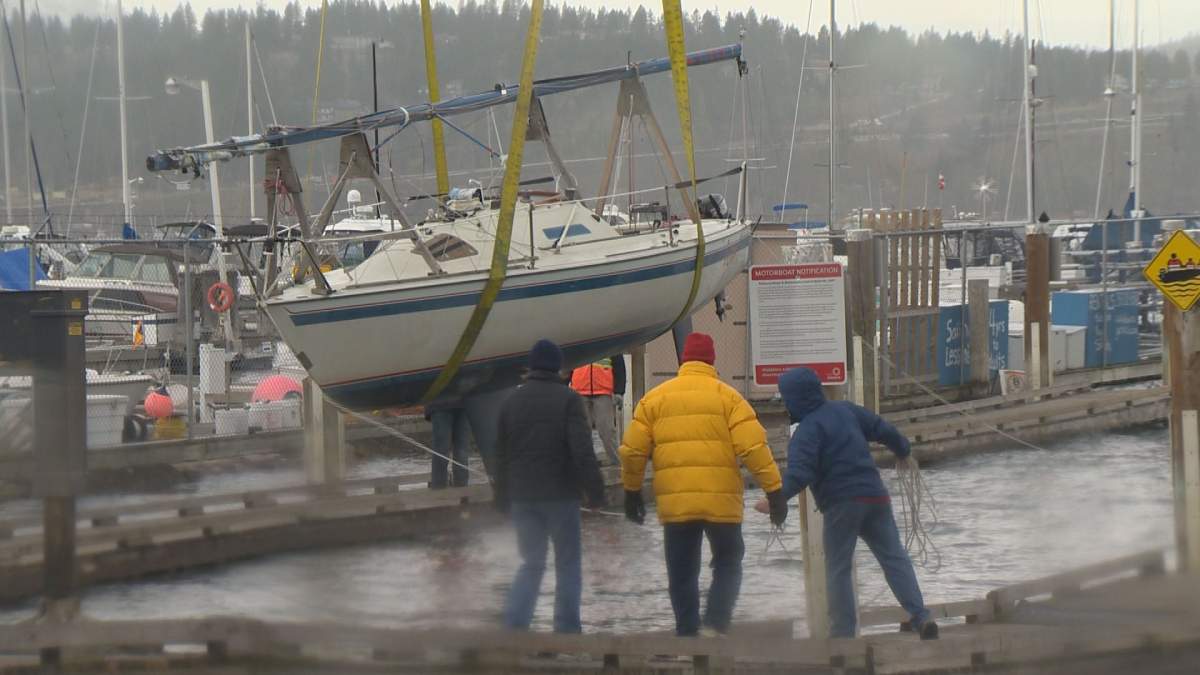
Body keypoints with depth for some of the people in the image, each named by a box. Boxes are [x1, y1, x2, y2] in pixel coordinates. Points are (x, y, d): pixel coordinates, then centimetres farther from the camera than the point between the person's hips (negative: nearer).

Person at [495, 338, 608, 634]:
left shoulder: (512, 401, 8)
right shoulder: (567, 399, -7)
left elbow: (501, 454, 13)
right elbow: (582, 450, -15)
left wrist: (503, 498, 20)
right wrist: (595, 490, -10)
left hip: (522, 497, 4)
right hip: (560, 495, -4)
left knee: (531, 562, 11)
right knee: (567, 564, 6)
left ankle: (514, 623, -5)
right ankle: (567, 627, 3)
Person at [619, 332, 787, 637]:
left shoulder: (654, 398, 8)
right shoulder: (727, 397, -1)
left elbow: (633, 451, 7)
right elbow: (753, 447, -8)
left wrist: (631, 492, 19)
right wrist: (775, 490, -5)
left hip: (674, 505, 2)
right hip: (721, 502, -2)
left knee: (682, 574, 11)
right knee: (728, 565, 12)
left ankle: (687, 634, 9)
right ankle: (715, 626, -5)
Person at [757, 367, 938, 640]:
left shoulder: (807, 430, -10)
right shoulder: (846, 411, 11)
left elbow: (800, 472, -24)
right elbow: (883, 429, 21)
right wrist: (904, 450, 39)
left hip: (841, 505, -6)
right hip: (875, 496, 6)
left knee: (838, 569, 3)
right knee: (894, 558, 8)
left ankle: (843, 631, -1)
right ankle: (920, 616, -5)